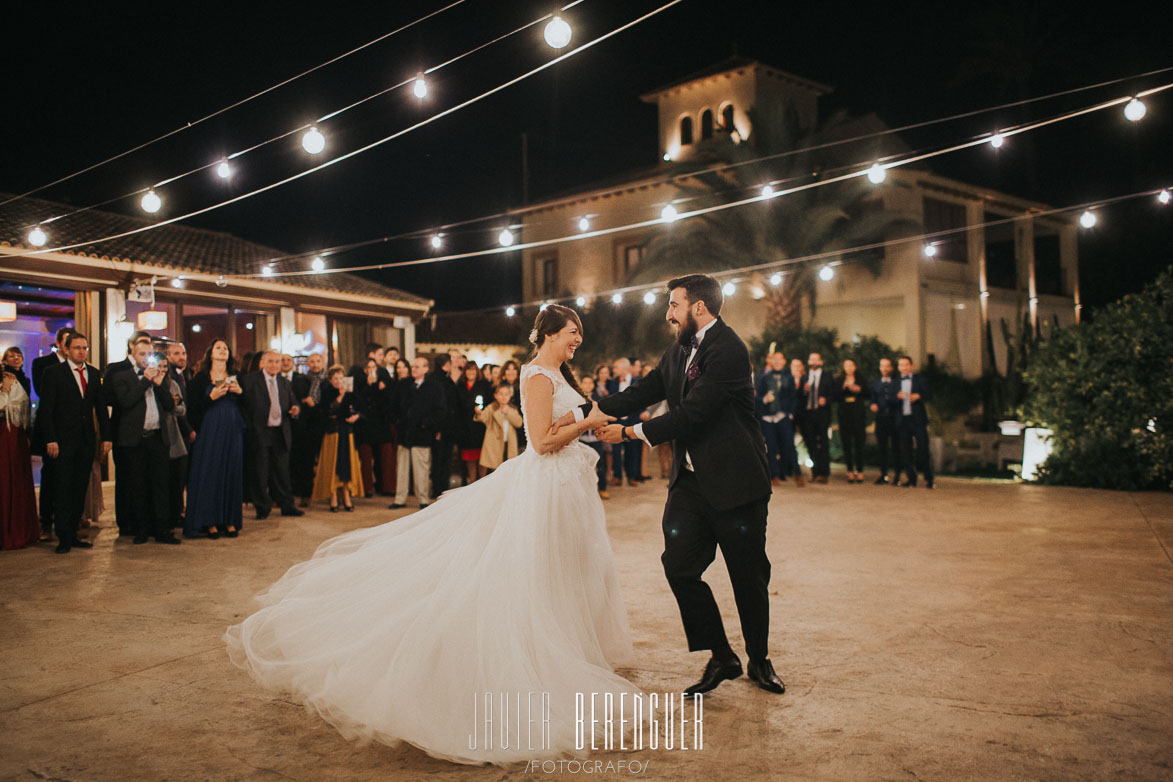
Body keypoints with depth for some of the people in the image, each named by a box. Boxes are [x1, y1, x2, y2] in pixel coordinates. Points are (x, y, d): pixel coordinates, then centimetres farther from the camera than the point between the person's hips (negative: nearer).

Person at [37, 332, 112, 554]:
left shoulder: (94, 374, 11)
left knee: (80, 490, 8)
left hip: (86, 442, 4)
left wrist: (106, 436, 7)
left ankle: (73, 534, 16)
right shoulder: (53, 373, -2)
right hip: (63, 442, -4)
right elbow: (46, 409, -6)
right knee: (63, 491, -1)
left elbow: (101, 408, 13)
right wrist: (50, 439, -13)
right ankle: (64, 539, 4)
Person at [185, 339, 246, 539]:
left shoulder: (237, 377, 13)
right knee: (209, 473, -4)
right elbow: (193, 408, -3)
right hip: (210, 431, -3)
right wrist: (211, 397, -15)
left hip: (233, 432, 3)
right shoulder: (200, 378, 4)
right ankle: (210, 522, 3)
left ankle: (230, 521, 8)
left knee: (232, 472, 2)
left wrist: (240, 392, -7)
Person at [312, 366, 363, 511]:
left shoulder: (349, 394, 12)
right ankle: (333, 500, 0)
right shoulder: (326, 393, 1)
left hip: (348, 432, 4)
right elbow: (328, 410, -13)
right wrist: (340, 397, -16)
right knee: (332, 465, -4)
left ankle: (346, 498, 8)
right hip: (332, 432, -3)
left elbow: (356, 410, 19)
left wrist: (355, 416, -2)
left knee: (347, 464, 2)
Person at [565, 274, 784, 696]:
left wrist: (630, 432, -15)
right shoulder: (678, 352, 12)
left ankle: (759, 660, 29)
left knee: (748, 575, 6)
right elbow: (640, 393, 8)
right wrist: (580, 414, -1)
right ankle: (721, 657, 17)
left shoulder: (727, 348, -16)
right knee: (679, 566, 0)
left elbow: (692, 414, -22)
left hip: (733, 482, -7)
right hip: (690, 481, 7)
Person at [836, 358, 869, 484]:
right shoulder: (838, 380, 9)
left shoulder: (861, 380, 9)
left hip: (859, 415, 0)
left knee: (859, 444, -4)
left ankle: (860, 472, 1)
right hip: (844, 415, 0)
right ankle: (850, 471, 4)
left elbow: (867, 396, 5)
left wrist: (859, 390, -11)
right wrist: (844, 387, -13)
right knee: (847, 444, -2)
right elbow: (835, 397, -1)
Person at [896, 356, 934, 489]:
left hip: (918, 419, -3)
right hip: (903, 419, 3)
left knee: (923, 448, -6)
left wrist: (918, 396, -19)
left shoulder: (920, 379, 7)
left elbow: (929, 396, 0)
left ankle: (928, 478, -1)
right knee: (905, 449, 3)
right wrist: (898, 397, -14)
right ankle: (911, 478, 11)